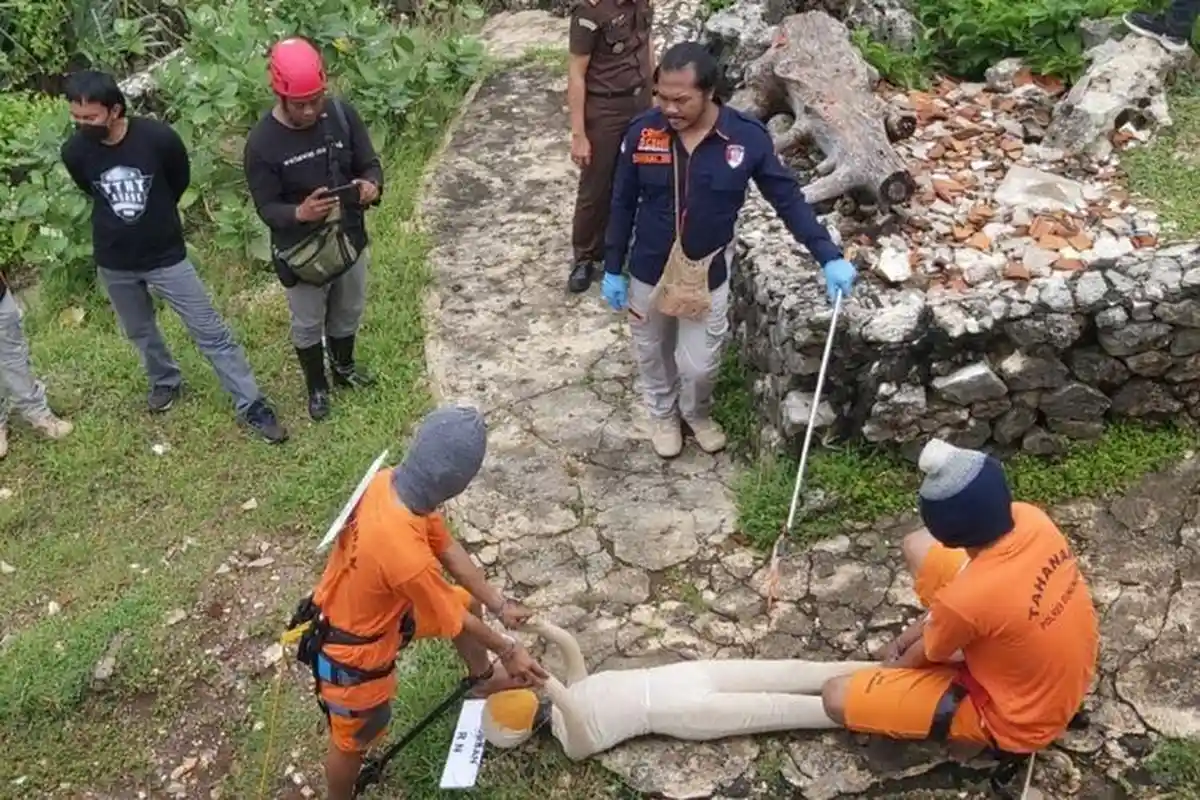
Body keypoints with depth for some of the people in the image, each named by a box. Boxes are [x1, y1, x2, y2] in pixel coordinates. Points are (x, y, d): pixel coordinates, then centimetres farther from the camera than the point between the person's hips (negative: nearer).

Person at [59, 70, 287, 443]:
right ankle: (165, 381, 49)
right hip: (113, 263, 3)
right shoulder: (74, 152, -14)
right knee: (140, 332, 22)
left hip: (166, 255, -3)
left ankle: (251, 405, 8)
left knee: (211, 332, 0)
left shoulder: (158, 137, -22)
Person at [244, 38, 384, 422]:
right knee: (308, 325, 18)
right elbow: (266, 208, -17)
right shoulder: (262, 143, -22)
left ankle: (343, 367, 54)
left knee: (348, 313, 26)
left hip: (349, 239, 4)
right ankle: (317, 386, 43)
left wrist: (372, 185, -28)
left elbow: (370, 163, -4)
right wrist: (299, 214, -39)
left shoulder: (342, 114, -13)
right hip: (300, 252, -4)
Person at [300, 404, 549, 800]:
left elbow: (448, 548, -4)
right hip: (355, 651, -8)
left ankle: (483, 678, 54)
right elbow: (454, 620, -24)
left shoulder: (389, 481, -20)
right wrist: (508, 650, -5)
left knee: (470, 600, 24)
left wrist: (499, 604, 2)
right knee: (353, 741, 19)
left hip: (369, 607, 8)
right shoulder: (406, 554, -43)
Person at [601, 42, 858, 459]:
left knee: (700, 364, 12)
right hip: (649, 271, 1)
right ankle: (663, 414, 51)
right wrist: (612, 269, 0)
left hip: (708, 275, -1)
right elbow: (622, 205, -4)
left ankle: (697, 413, 46)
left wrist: (829, 256, -16)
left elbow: (788, 199, -8)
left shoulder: (747, 137, -18)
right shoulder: (642, 133, -16)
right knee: (653, 354, 21)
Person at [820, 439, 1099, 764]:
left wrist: (894, 663, 9)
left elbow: (927, 653, -13)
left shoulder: (967, 599, -38)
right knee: (917, 546, 5)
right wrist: (909, 636, 5)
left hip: (1019, 718, -7)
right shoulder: (1030, 518, -19)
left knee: (838, 697, -9)